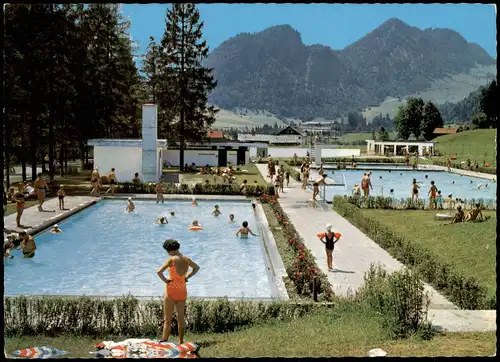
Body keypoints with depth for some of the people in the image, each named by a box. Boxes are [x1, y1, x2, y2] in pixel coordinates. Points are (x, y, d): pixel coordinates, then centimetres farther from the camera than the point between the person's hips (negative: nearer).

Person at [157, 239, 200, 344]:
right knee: (181, 317, 15)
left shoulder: (171, 259, -17)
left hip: (171, 289, -5)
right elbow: (197, 267, 20)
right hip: (183, 290, 6)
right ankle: (181, 342, 22)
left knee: (167, 320, 1)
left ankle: (164, 341, 1)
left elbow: (159, 272, -27)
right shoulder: (186, 259, 1)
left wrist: (165, 280, -12)